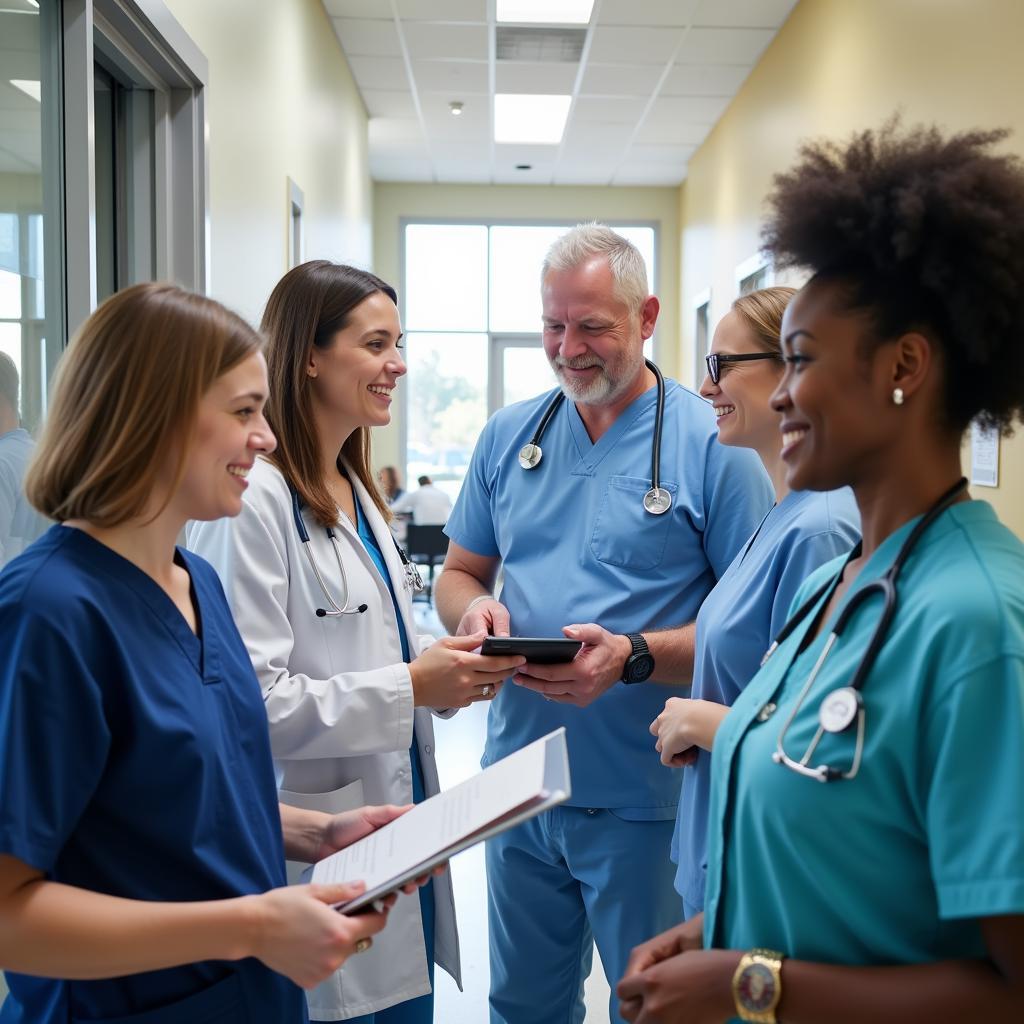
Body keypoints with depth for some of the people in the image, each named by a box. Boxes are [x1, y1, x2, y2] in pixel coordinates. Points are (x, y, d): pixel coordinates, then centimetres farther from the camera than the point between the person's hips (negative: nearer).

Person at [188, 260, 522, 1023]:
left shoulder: (358, 493, 12)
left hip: (402, 837, 9)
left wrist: (450, 663, 1)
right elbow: (249, 701, -23)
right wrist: (411, 687, -21)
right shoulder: (251, 499, -19)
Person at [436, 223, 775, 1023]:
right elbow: (459, 573, 13)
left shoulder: (713, 445, -10)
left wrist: (633, 658, -24)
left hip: (646, 799, -4)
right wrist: (475, 608, -11)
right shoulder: (509, 435, 5)